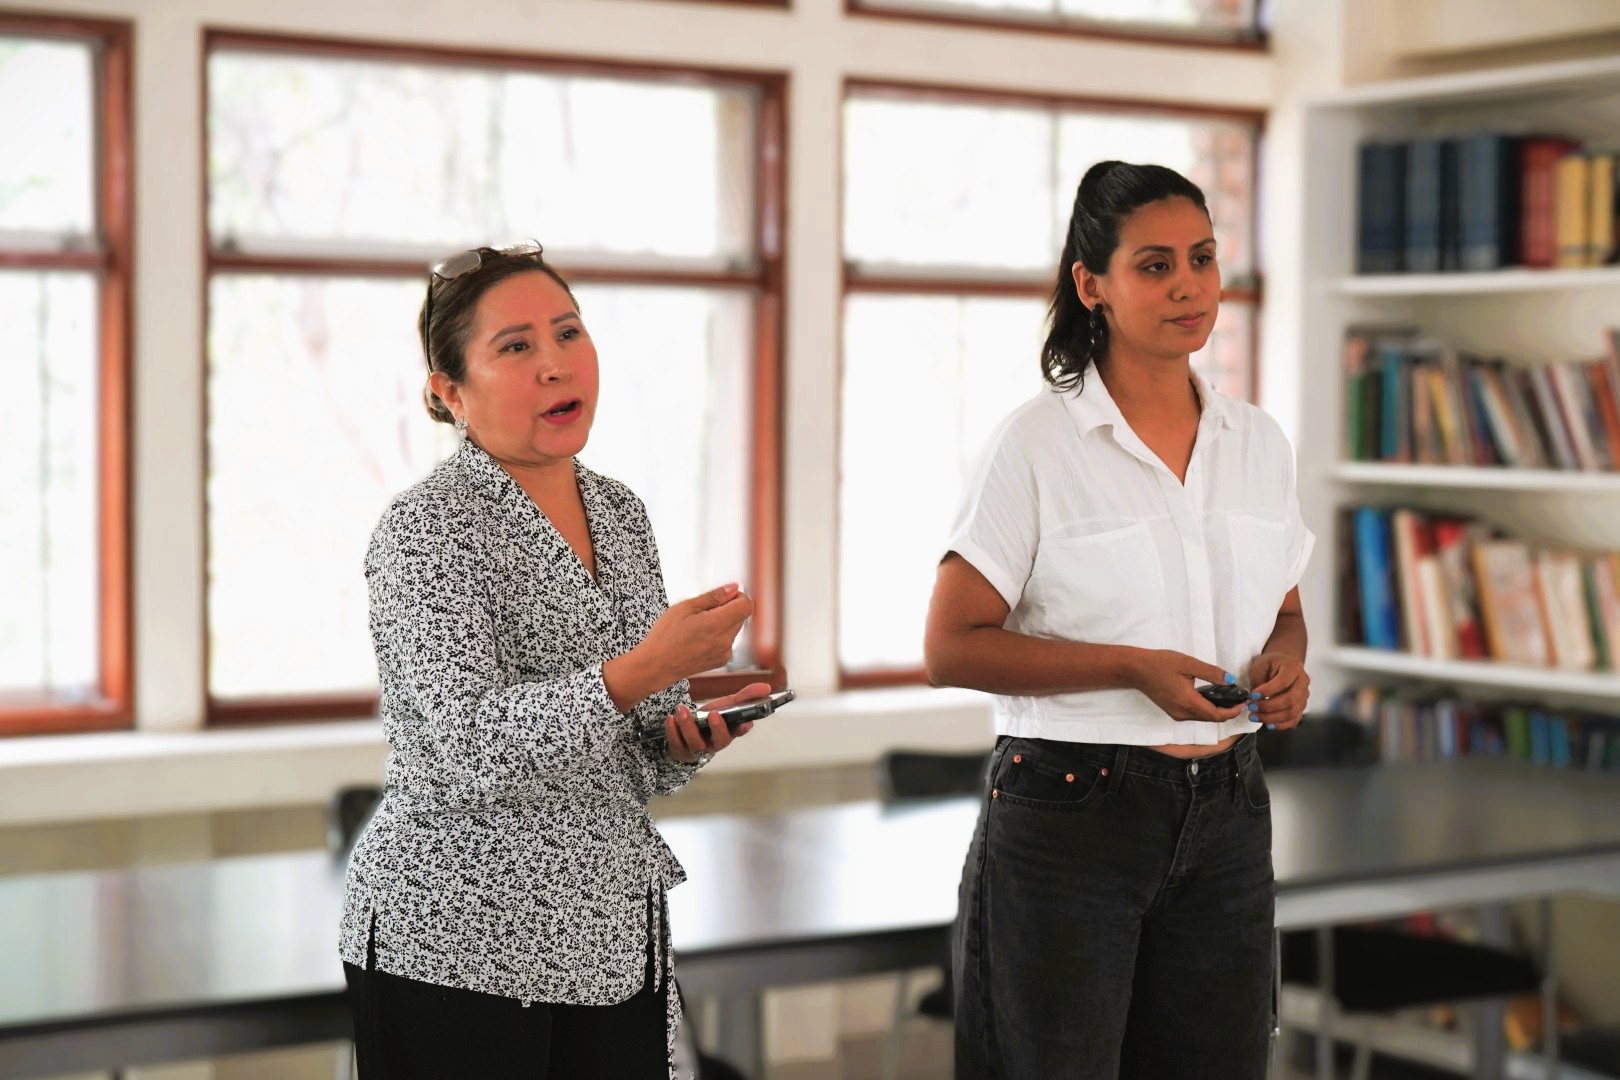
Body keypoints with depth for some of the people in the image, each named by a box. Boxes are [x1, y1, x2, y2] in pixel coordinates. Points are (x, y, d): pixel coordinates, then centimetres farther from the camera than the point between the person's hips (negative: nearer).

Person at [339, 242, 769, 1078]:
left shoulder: (621, 514, 9)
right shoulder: (426, 529, -12)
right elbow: (472, 750, -23)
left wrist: (688, 738, -4)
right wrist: (645, 670, -33)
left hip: (612, 939, 6)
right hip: (456, 947, -6)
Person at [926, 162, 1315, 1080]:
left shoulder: (1259, 441, 6)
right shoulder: (1036, 445, -9)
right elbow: (951, 648, -11)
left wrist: (1283, 664, -5)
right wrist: (1131, 668, -20)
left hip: (1225, 809, 5)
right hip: (1072, 811, -5)